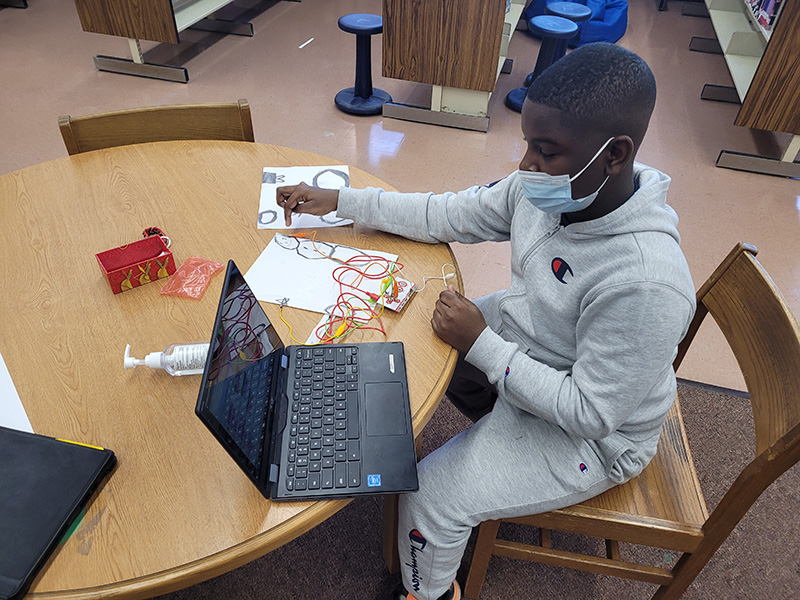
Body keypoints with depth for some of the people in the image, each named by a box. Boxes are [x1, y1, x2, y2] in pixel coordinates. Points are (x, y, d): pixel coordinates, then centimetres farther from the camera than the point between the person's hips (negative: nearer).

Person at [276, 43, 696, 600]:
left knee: (430, 499, -10)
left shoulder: (645, 285, -37)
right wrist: (335, 199, -7)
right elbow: (446, 215, -6)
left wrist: (479, 343, -28)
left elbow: (589, 414, -30)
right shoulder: (546, 189, -15)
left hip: (585, 438, -7)